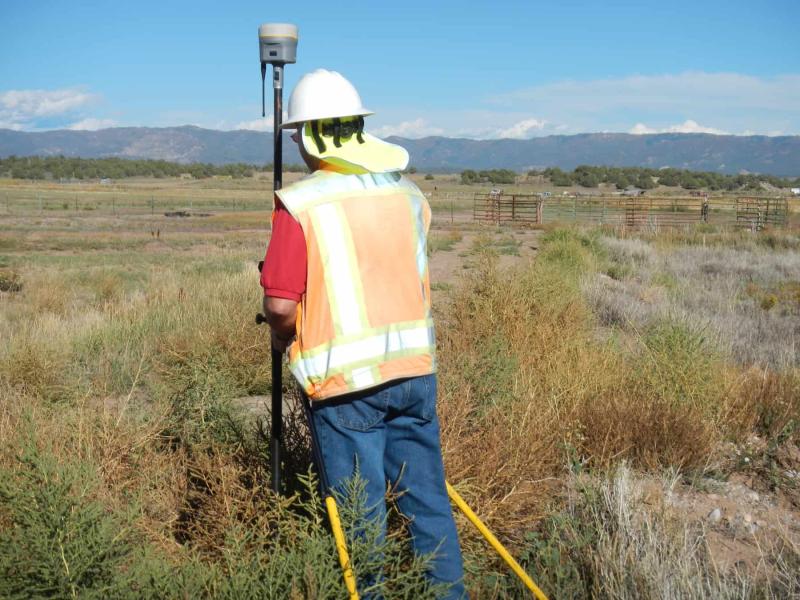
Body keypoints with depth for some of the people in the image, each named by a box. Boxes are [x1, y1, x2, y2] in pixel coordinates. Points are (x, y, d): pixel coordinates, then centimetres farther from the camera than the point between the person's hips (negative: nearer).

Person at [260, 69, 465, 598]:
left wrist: (284, 338, 5)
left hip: (347, 379, -5)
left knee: (360, 514, 8)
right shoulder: (408, 194, 6)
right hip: (415, 368, 5)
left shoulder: (300, 203, -11)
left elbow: (280, 304, -16)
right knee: (428, 498, 15)